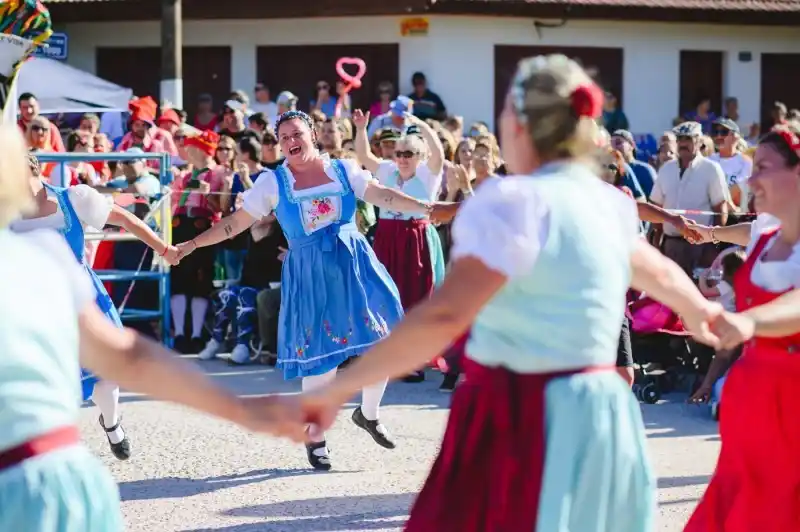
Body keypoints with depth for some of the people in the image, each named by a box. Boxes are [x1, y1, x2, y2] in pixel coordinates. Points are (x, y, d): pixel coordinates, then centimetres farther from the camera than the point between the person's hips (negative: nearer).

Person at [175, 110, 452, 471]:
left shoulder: (342, 169, 4)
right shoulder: (273, 182, 2)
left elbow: (383, 195, -6)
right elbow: (237, 222, 4)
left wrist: (424, 208, -21)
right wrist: (192, 244, -1)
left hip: (353, 263, 2)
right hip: (310, 273, -2)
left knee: (381, 340, -2)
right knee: (319, 355, -1)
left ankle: (368, 413, 23)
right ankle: (315, 438, 15)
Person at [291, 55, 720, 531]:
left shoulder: (516, 200, -15)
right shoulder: (607, 203, 11)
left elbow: (444, 317, -26)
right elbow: (657, 271, 31)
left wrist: (337, 389, -21)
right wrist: (700, 311, 53)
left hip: (524, 424, -9)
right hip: (594, 415, 9)